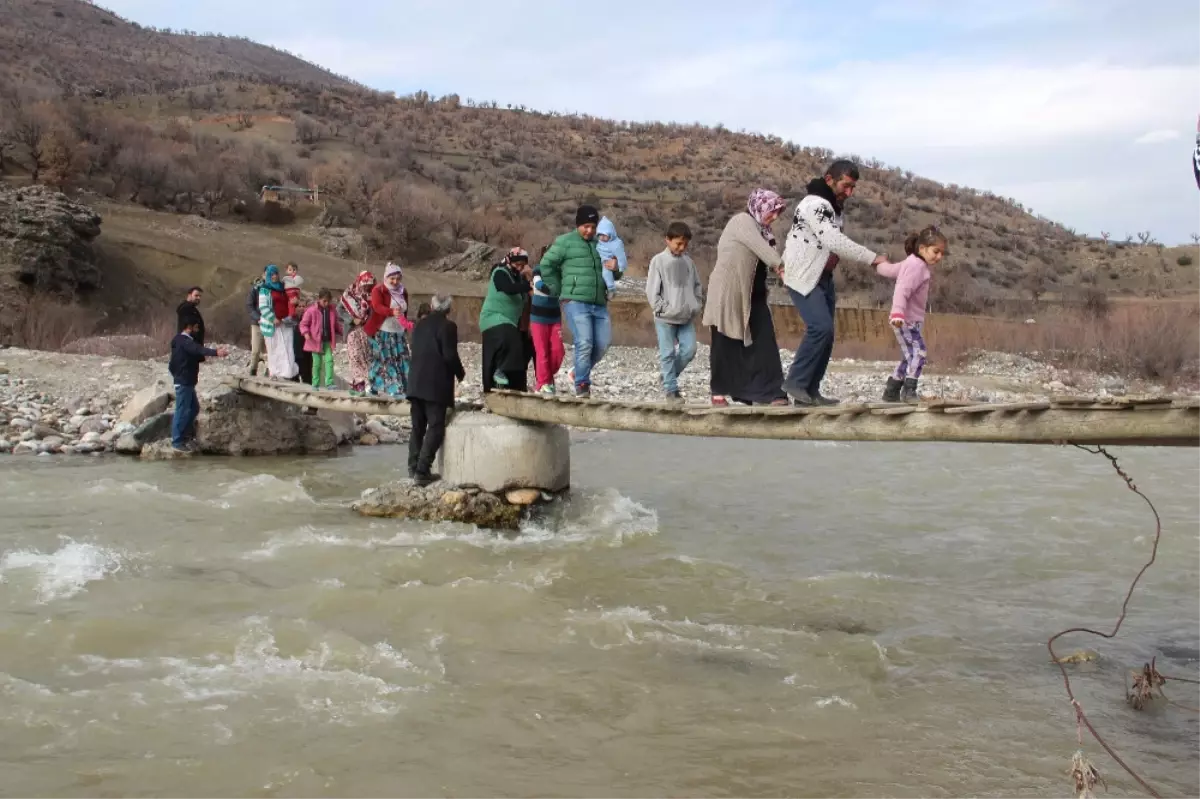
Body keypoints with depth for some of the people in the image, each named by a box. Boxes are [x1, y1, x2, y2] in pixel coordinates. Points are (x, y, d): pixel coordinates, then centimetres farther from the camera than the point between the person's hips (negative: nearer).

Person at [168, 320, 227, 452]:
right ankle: (177, 442, -5)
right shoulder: (184, 341, -17)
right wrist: (215, 352, -46)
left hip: (187, 381, 11)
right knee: (182, 411, -7)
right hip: (183, 382, -11)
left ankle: (183, 434, 25)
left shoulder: (185, 340, 16)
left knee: (194, 408, 17)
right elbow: (198, 349, -35)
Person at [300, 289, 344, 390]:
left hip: (328, 341, 3)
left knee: (329, 360, -9)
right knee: (317, 363, 4)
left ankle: (329, 382, -10)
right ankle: (315, 384, 14)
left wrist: (341, 332, 2)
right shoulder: (312, 310, -7)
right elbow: (303, 324, -3)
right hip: (316, 341, -3)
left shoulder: (332, 311, 5)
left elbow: (336, 324, 17)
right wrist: (305, 333, -19)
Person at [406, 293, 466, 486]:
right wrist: (460, 373, 4)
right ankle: (422, 471, -12)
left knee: (418, 426, 14)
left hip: (416, 383, 7)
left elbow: (416, 352, 15)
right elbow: (450, 355, -13)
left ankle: (413, 467, 15)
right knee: (435, 427, -4)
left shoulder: (420, 325, 12)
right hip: (436, 384, -7)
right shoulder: (448, 326, -10)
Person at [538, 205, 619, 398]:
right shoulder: (565, 242, 3)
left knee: (603, 343, 0)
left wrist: (615, 269, 2)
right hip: (576, 303, -6)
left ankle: (579, 372, 22)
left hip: (599, 304, 6)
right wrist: (558, 290, 2)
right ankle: (582, 385, -2)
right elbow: (547, 264, 3)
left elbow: (613, 276, 27)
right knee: (584, 343, -13)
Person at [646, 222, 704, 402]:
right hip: (666, 318, -5)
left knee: (689, 349, 0)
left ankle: (669, 376, 21)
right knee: (668, 353, -1)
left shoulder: (688, 262, 10)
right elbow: (652, 290, -6)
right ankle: (671, 389, 5)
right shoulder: (659, 260, -4)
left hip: (687, 318, 5)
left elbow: (697, 285, 18)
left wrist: (697, 305, 6)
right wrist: (663, 308, -12)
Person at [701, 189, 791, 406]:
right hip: (729, 291, -8)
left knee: (763, 341, -2)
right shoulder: (743, 221, -10)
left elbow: (763, 254, 7)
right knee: (727, 343, 1)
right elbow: (763, 250, -22)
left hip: (752, 295, 8)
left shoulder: (759, 228, 17)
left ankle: (768, 392, -4)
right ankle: (719, 392, 13)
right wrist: (781, 266, -27)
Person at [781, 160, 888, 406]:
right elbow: (835, 242, -28)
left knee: (825, 332, 5)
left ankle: (810, 391, 9)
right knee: (821, 327, -21)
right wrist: (873, 258, -24)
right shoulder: (816, 204, -20)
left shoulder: (833, 206, 13)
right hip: (803, 277, -10)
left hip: (823, 277, 10)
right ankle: (796, 382, -10)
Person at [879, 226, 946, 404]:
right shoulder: (917, 266, -18)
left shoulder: (911, 263, 14)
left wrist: (879, 264, 52)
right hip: (907, 320, -11)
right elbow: (902, 290, -31)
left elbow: (890, 270, 29)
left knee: (909, 357, 17)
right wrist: (897, 312, -45)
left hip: (909, 320, 11)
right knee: (917, 353, -20)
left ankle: (891, 392, 23)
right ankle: (909, 391, -27)